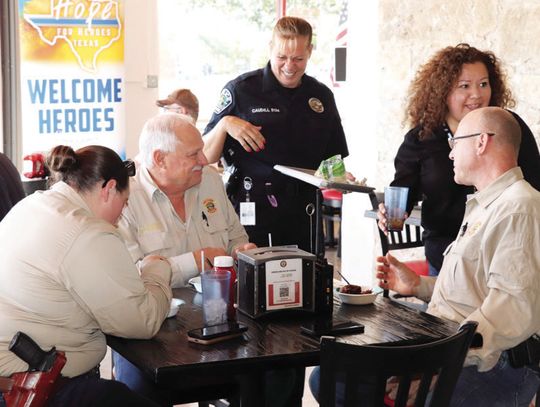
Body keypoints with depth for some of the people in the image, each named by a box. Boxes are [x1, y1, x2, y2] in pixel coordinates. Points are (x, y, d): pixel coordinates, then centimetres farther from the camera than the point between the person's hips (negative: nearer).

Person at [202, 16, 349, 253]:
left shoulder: (321, 96, 10)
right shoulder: (240, 90, -2)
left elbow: (334, 159, 19)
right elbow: (207, 157, -1)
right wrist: (225, 124, -18)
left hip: (303, 216, 4)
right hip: (251, 216, -4)